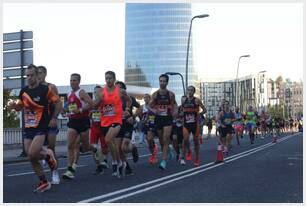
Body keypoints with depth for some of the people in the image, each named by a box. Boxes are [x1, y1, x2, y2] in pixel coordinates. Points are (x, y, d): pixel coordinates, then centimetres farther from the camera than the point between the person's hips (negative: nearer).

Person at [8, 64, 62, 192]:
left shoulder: (45, 89, -9)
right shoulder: (23, 91, 7)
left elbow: (58, 103, -2)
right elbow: (20, 106, 20)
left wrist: (54, 118, -11)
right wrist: (14, 106, -2)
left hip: (41, 127, -6)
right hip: (28, 128, 6)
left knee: (32, 154, -22)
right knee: (31, 157, 5)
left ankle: (48, 155, 10)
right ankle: (44, 183, 18)